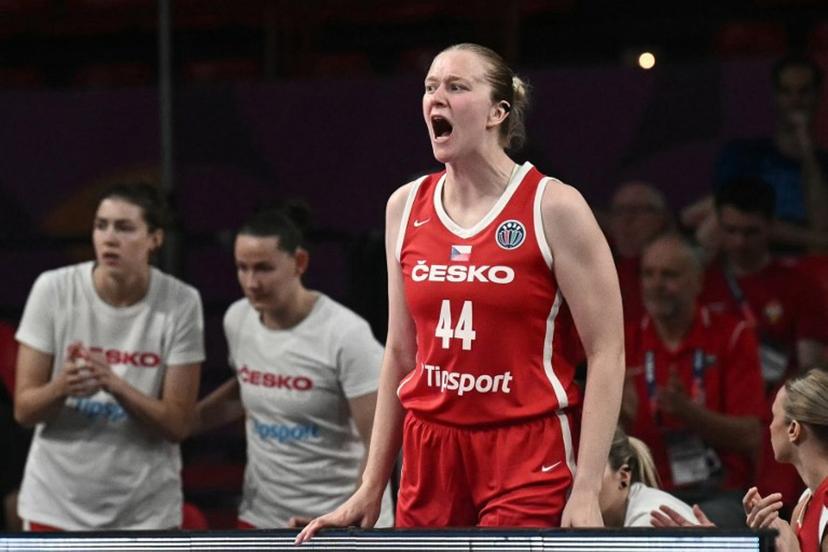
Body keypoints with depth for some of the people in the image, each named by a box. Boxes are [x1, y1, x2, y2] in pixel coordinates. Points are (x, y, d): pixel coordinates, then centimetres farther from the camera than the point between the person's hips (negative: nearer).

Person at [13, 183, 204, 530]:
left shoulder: (181, 303, -9)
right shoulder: (53, 290, -8)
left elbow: (178, 424, -9)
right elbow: (24, 409, -5)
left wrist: (115, 384, -26)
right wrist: (62, 387, -28)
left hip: (146, 511, 0)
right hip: (57, 505, 0)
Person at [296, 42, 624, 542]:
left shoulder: (552, 207, -5)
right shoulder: (406, 207, 10)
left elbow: (607, 353, -7)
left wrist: (587, 492, -15)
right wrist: (371, 488, 13)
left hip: (528, 462, -5)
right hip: (430, 457, 5)